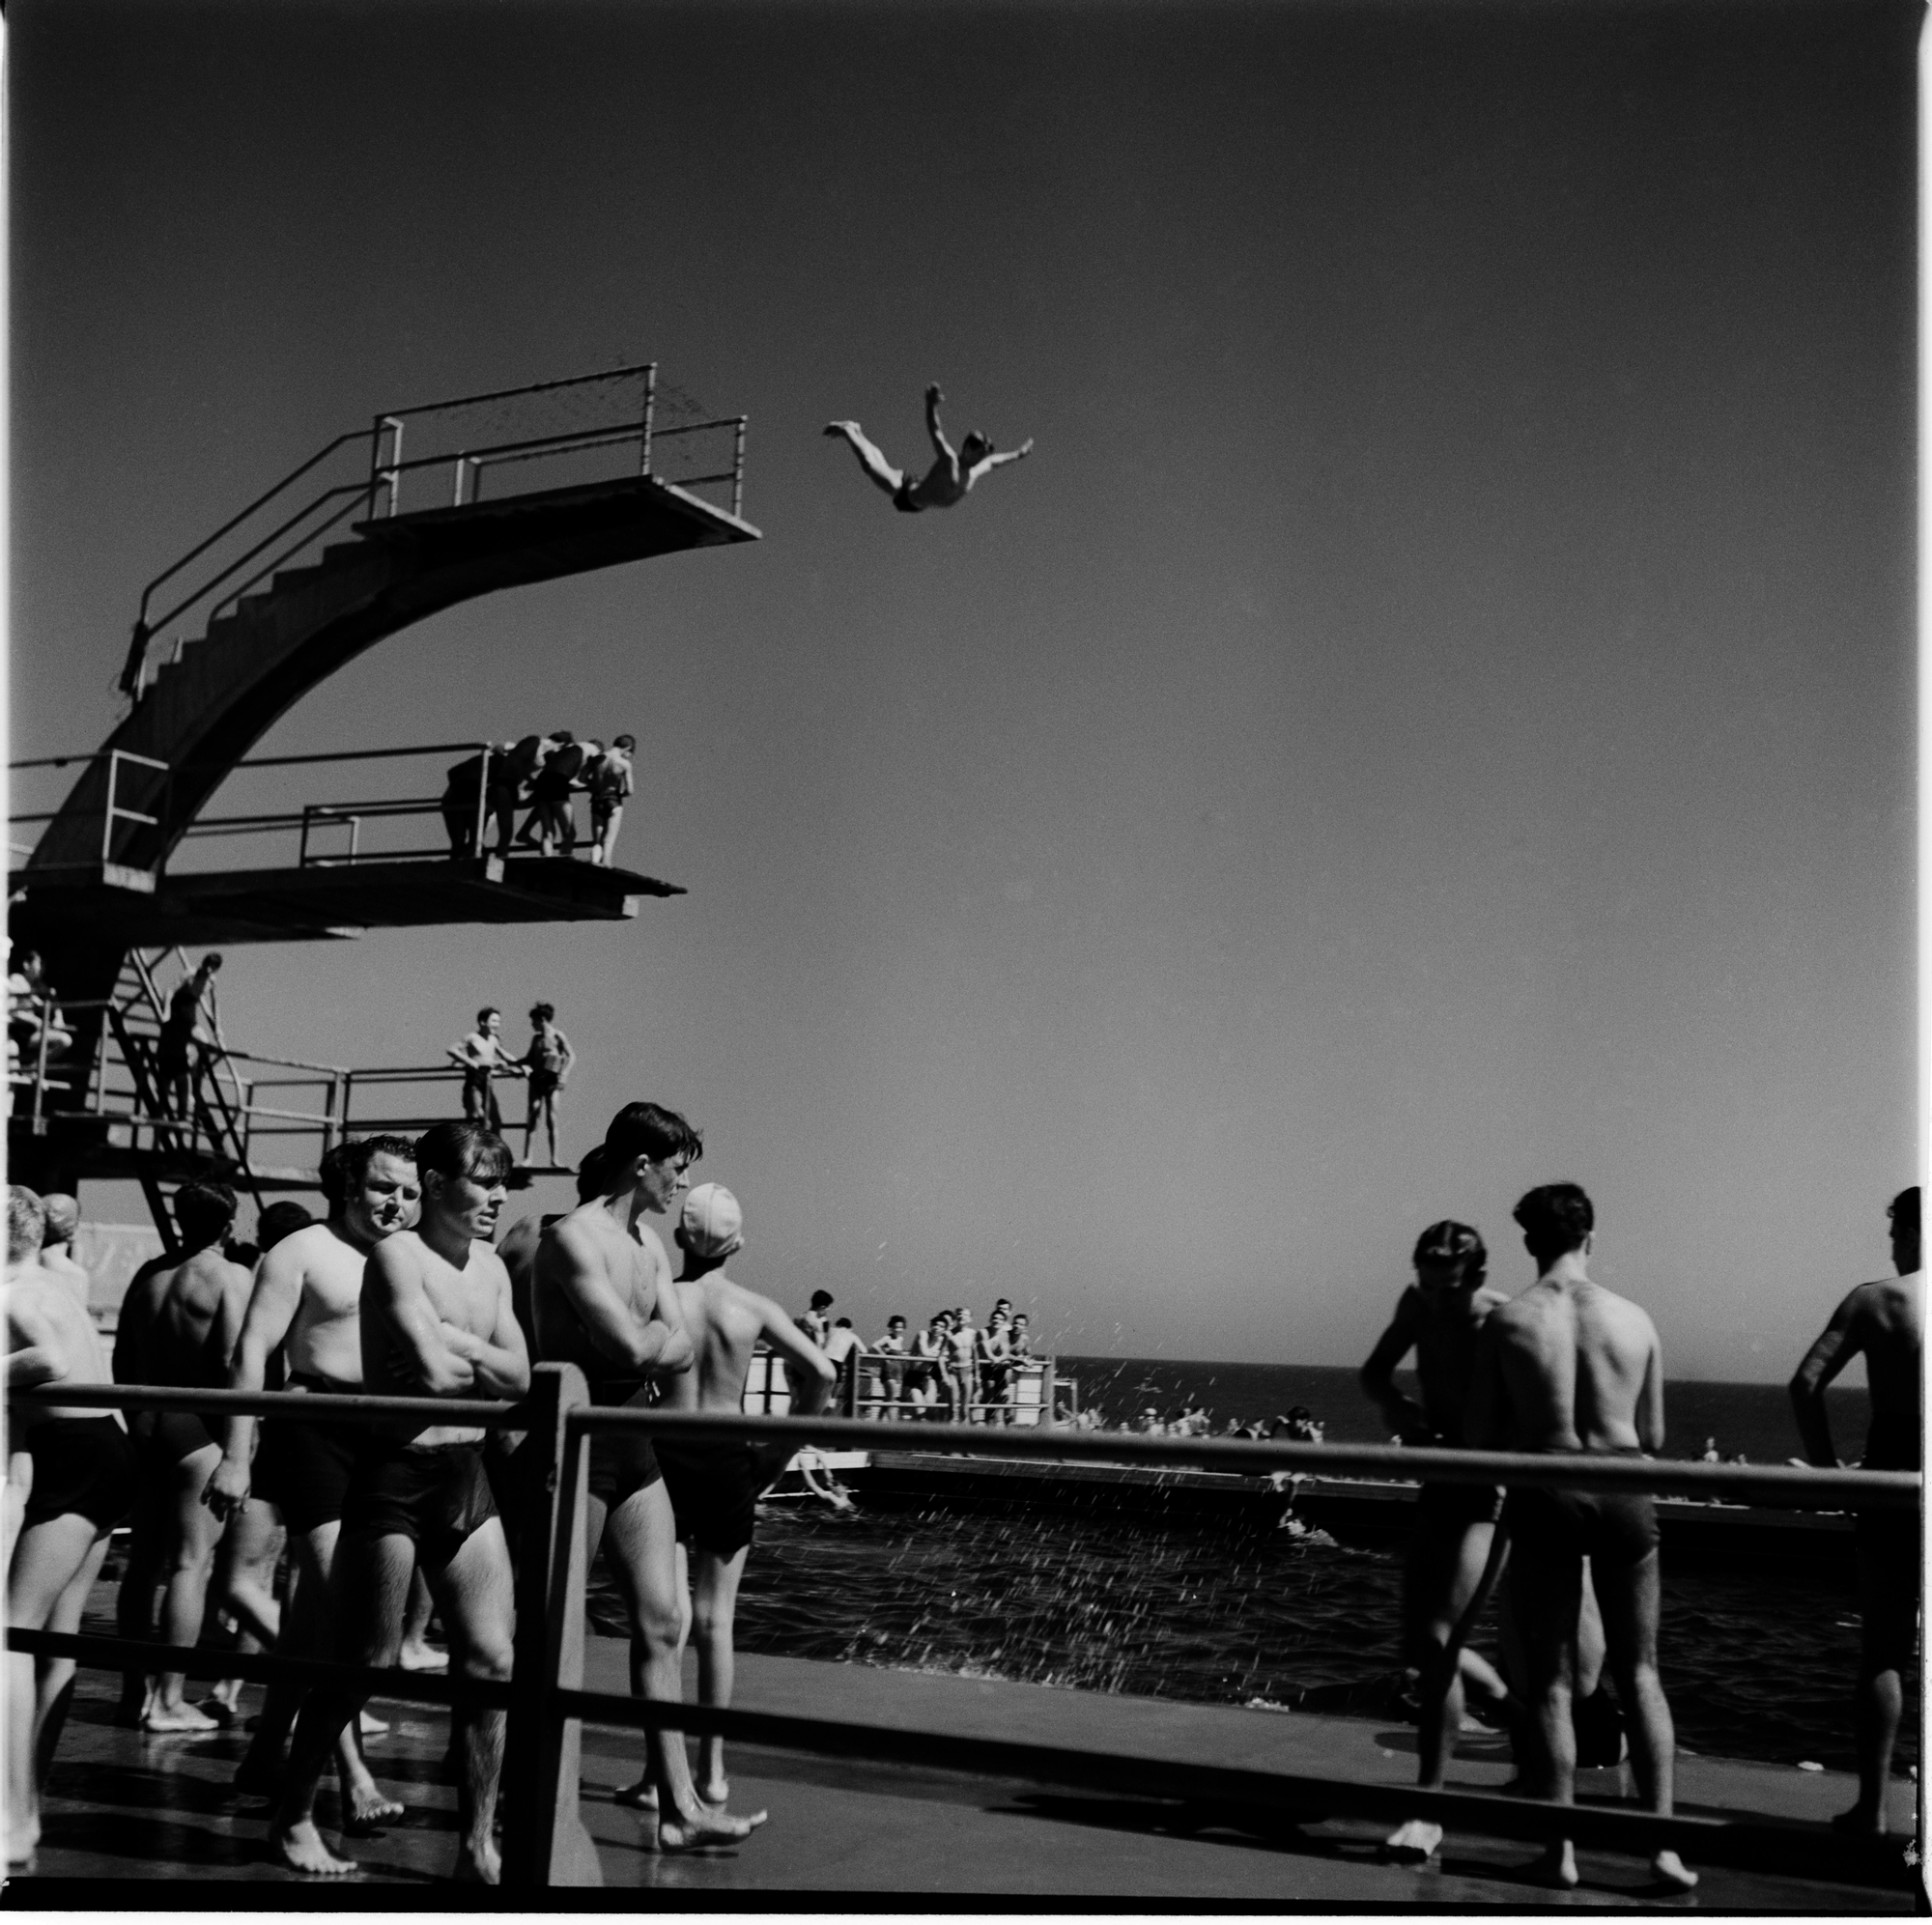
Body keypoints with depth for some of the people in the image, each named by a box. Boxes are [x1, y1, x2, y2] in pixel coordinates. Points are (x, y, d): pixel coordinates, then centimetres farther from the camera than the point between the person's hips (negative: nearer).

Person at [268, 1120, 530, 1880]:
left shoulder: (490, 1268, 11)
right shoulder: (397, 1254, -12)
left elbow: (517, 1375, 2)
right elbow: (435, 1371, -23)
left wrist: (452, 1341, -12)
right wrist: (469, 1354, -3)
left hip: (466, 1473, 7)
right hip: (395, 1470, -7)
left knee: (492, 1662, 2)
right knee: (363, 1663, 3)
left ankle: (478, 1844, 11)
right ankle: (292, 1818, 24)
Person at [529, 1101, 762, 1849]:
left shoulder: (649, 1244, 13)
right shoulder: (573, 1239, -16)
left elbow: (679, 1351, 7)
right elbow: (633, 1346, -24)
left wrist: (644, 1339, -13)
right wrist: (656, 1334, -3)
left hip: (634, 1445, 8)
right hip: (578, 1443, -8)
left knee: (660, 1621, 5)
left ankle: (677, 1805, 7)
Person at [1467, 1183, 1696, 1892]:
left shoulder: (1504, 1322, -7)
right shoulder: (1635, 1320, -2)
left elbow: (1479, 1436, -4)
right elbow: (1652, 1438, 5)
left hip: (1543, 1497, -1)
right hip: (1622, 1495, 1)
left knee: (1551, 1679, 10)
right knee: (1639, 1674, 14)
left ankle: (1562, 1847, 13)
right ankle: (1662, 1842, 12)